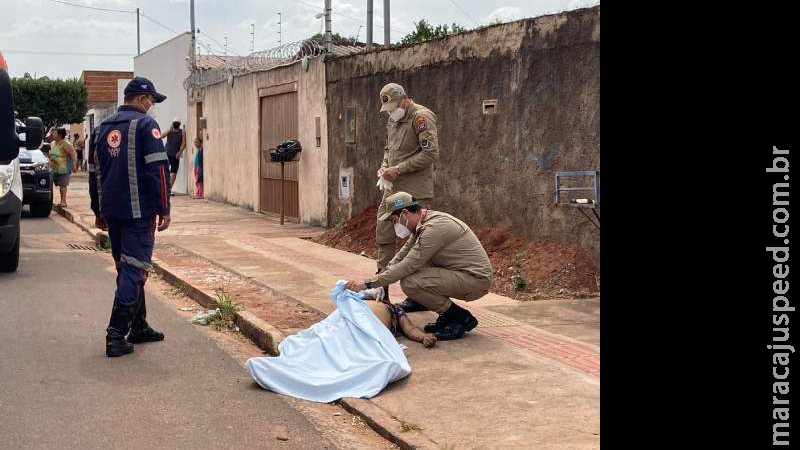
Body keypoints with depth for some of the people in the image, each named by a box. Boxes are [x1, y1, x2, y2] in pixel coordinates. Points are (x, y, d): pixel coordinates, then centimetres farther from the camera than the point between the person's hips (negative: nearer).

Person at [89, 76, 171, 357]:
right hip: (138, 211, -7)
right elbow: (158, 170, -14)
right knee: (134, 270, -5)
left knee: (127, 268, 16)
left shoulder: (104, 128, 15)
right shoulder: (145, 125, -8)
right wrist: (164, 209, -10)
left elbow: (95, 172, 19)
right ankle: (116, 335, -8)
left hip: (111, 211, 8)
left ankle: (139, 327, 24)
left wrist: (99, 212, 25)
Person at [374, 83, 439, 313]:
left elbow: (431, 153, -19)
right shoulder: (392, 120, 15)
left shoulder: (422, 117, -12)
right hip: (392, 189, 9)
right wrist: (384, 166, 6)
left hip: (415, 191, -9)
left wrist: (398, 169, -18)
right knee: (383, 235, 12)